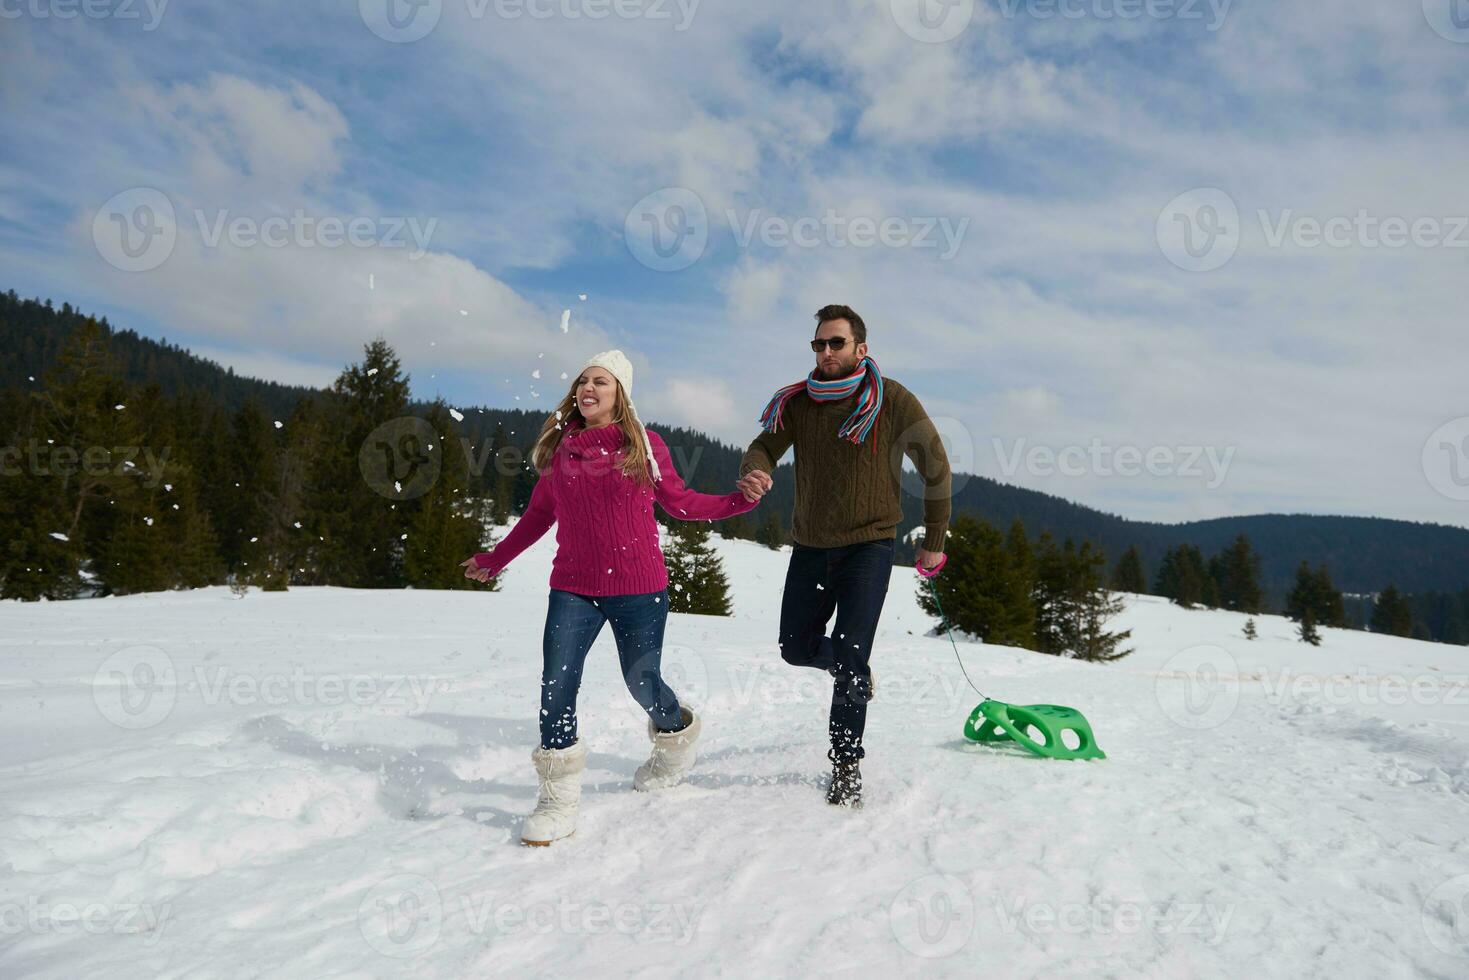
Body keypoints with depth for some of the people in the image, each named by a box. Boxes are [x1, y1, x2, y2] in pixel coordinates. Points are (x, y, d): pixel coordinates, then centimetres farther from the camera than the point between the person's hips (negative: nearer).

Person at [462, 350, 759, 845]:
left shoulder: (645, 446, -2)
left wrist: (741, 500, -3)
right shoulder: (559, 447, 4)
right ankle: (558, 800, 6)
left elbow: (679, 503, 9)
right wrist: (496, 559, 24)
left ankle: (676, 737, 42)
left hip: (639, 588, -2)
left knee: (642, 682, 6)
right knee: (556, 685, -8)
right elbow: (539, 514, 16)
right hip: (573, 588, 2)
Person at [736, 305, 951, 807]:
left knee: (848, 658, -13)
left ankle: (846, 767, 2)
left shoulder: (893, 401, -9)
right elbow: (764, 446, -5)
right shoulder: (798, 402, 0)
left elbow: (935, 468, -1)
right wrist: (754, 473, -32)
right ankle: (854, 671, 46)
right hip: (810, 545, 4)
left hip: (868, 544, -4)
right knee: (797, 648, 14)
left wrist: (933, 542, 2)